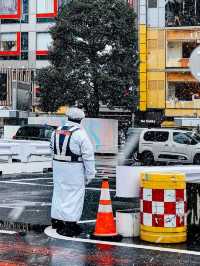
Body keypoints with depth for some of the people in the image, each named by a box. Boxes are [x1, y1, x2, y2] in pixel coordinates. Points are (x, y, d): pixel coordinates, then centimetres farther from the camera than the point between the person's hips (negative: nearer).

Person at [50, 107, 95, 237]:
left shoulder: (57, 131, 8)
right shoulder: (80, 133, -12)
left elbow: (53, 149, 13)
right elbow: (88, 156, -12)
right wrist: (90, 174, -6)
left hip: (58, 167, 7)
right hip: (74, 168, -6)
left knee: (59, 192, 17)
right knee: (74, 195, 0)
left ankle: (56, 221, 26)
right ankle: (70, 225, -1)